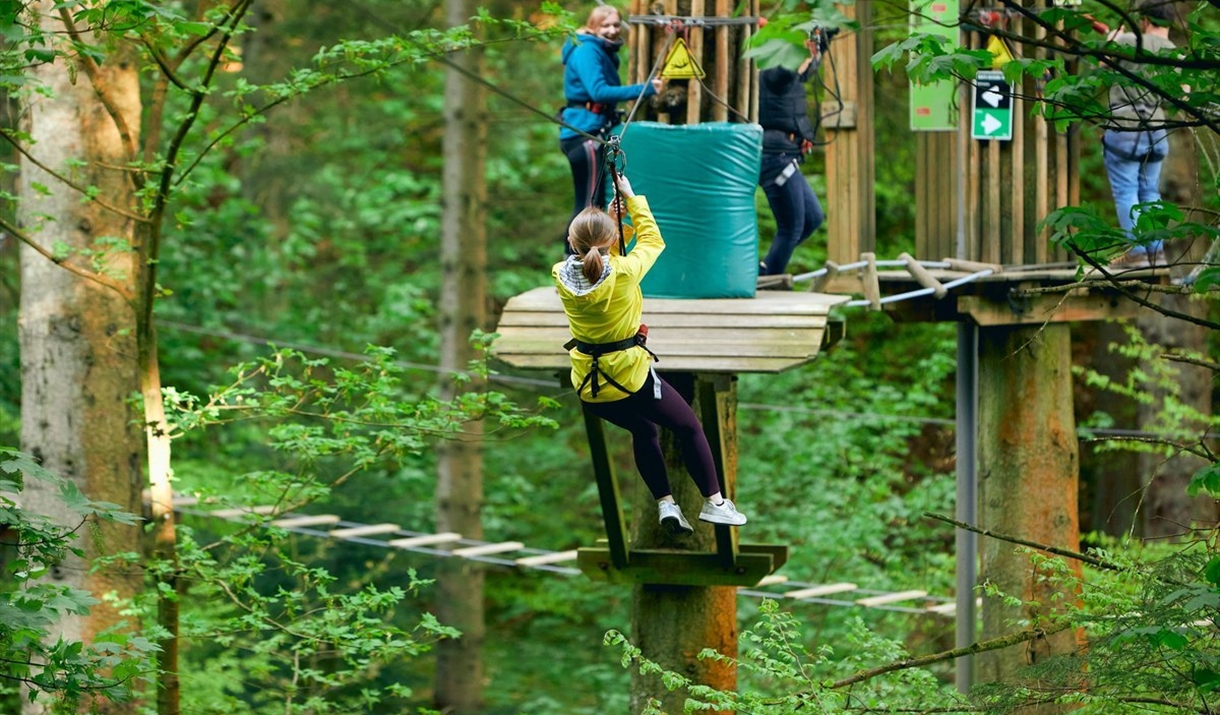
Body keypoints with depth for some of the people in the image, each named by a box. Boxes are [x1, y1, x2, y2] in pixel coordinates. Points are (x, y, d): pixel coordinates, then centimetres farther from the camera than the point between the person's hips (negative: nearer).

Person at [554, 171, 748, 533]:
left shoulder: (561, 276, -12)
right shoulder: (623, 273, -24)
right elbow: (652, 240, -3)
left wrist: (611, 216, 7)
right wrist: (632, 198, 5)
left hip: (588, 387, 5)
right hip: (631, 377, -5)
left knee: (643, 430, 29)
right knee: (689, 427, 17)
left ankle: (665, 503, 22)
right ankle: (714, 502, 20)